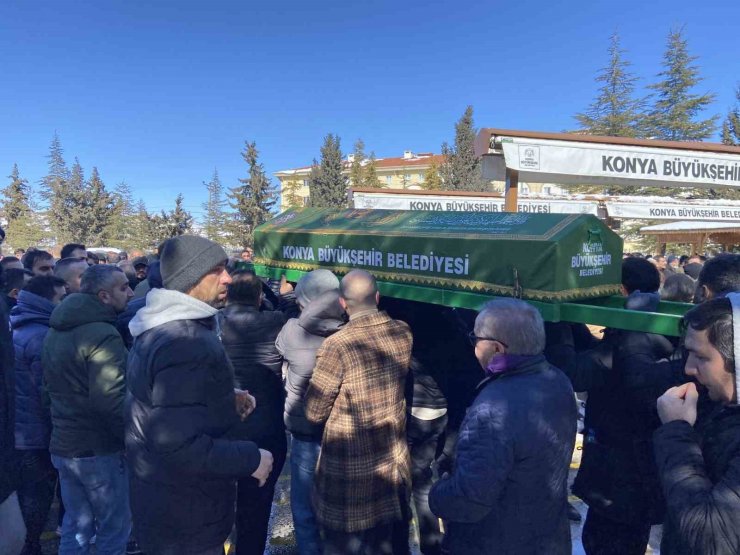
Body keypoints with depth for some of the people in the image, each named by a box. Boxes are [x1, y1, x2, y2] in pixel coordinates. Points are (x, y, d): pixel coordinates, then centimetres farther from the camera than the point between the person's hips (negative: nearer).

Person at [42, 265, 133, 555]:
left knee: (75, 527, 21)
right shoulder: (103, 335, -23)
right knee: (114, 530, 7)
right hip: (99, 450, -9)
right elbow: (110, 401, -28)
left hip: (62, 446, 9)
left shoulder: (56, 331, 8)